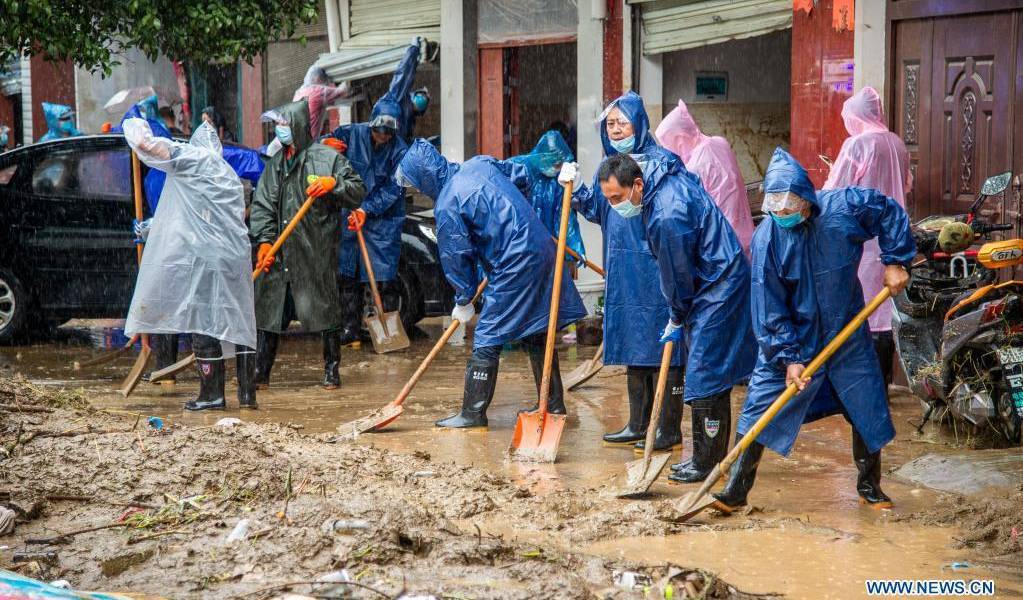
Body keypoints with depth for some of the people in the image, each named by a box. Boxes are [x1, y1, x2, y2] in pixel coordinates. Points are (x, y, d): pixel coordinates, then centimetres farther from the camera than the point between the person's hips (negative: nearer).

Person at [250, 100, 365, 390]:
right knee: (268, 309, 4)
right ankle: (259, 373, 11)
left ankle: (332, 371, 14)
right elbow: (262, 205, 11)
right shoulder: (275, 163, 16)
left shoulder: (328, 157, 0)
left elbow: (359, 191, 0)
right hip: (280, 252, 5)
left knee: (325, 309, 2)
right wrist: (264, 240, -2)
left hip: (317, 251, -5)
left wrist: (334, 184, -18)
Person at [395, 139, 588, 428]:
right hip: (542, 250, 9)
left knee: (487, 339, -1)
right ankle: (554, 404, 25)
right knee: (537, 334, 17)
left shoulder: (447, 204, -14)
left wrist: (463, 300, 7)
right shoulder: (479, 164, 7)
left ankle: (473, 413, 4)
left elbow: (456, 256, -7)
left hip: (514, 266, -9)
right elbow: (521, 172, 22)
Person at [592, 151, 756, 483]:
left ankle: (707, 464, -1)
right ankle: (714, 457, 21)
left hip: (717, 290, -10)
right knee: (712, 375, 14)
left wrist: (676, 321, 0)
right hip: (719, 284, 10)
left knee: (704, 379, -7)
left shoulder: (667, 217, -28)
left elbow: (678, 275, -16)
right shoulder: (660, 170, 1)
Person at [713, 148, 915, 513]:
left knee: (869, 412, 9)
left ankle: (869, 487, 30)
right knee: (759, 412, -6)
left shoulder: (844, 207, -17)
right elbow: (769, 308, -15)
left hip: (848, 335, 2)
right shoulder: (766, 239, -19)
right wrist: (788, 358, -17)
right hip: (791, 340, -2)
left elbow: (891, 212, 3)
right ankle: (734, 492, 5)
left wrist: (895, 262, -3)